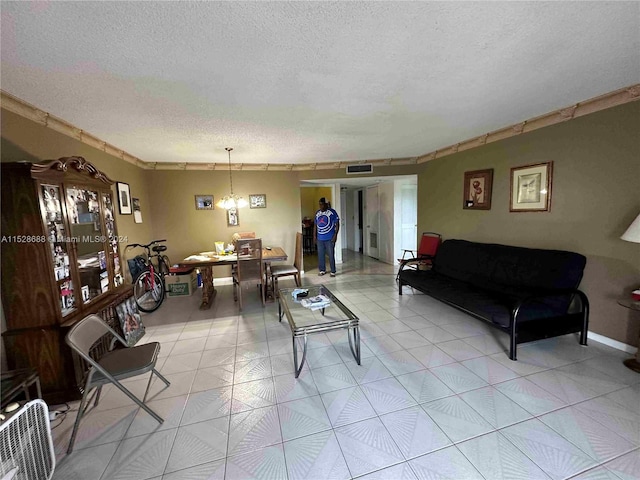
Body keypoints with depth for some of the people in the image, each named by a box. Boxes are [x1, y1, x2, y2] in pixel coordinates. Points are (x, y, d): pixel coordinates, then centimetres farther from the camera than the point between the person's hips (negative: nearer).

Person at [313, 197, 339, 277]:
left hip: (330, 238, -5)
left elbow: (337, 224, -6)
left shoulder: (332, 212, -6)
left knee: (331, 255, 1)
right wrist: (314, 236, 9)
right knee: (320, 255, 10)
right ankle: (322, 270, 25)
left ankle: (333, 271, 13)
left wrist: (335, 235, -13)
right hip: (320, 238, 5)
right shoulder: (317, 213, 9)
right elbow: (315, 225, 14)